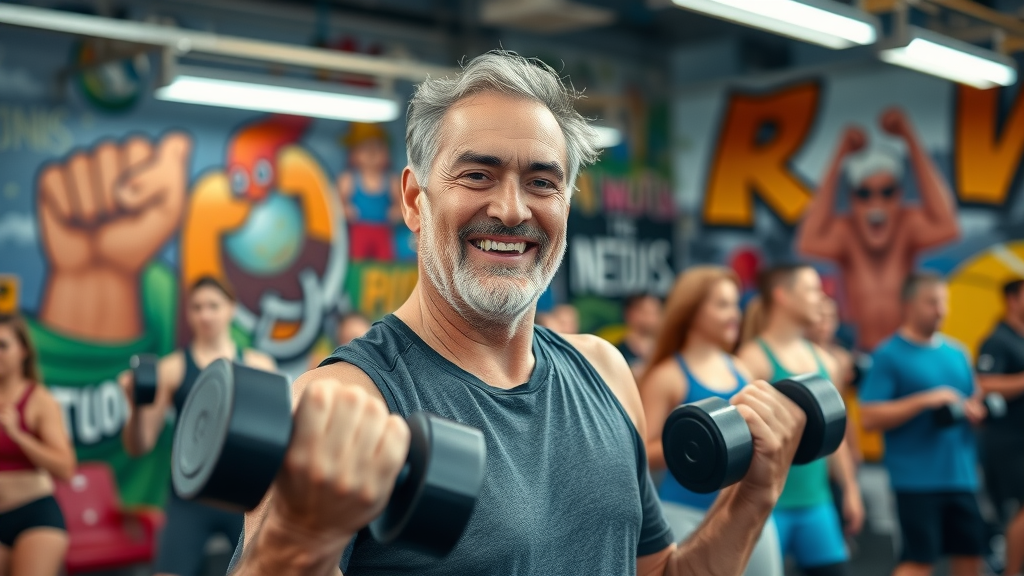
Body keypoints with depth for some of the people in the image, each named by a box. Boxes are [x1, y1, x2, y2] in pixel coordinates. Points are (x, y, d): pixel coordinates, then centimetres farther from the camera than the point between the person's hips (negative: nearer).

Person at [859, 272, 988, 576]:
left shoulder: (956, 353, 13)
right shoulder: (889, 355, -7)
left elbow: (974, 402, 23)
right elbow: (870, 417, -14)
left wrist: (975, 410, -1)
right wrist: (925, 400, -20)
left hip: (961, 474, 7)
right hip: (917, 478, -7)